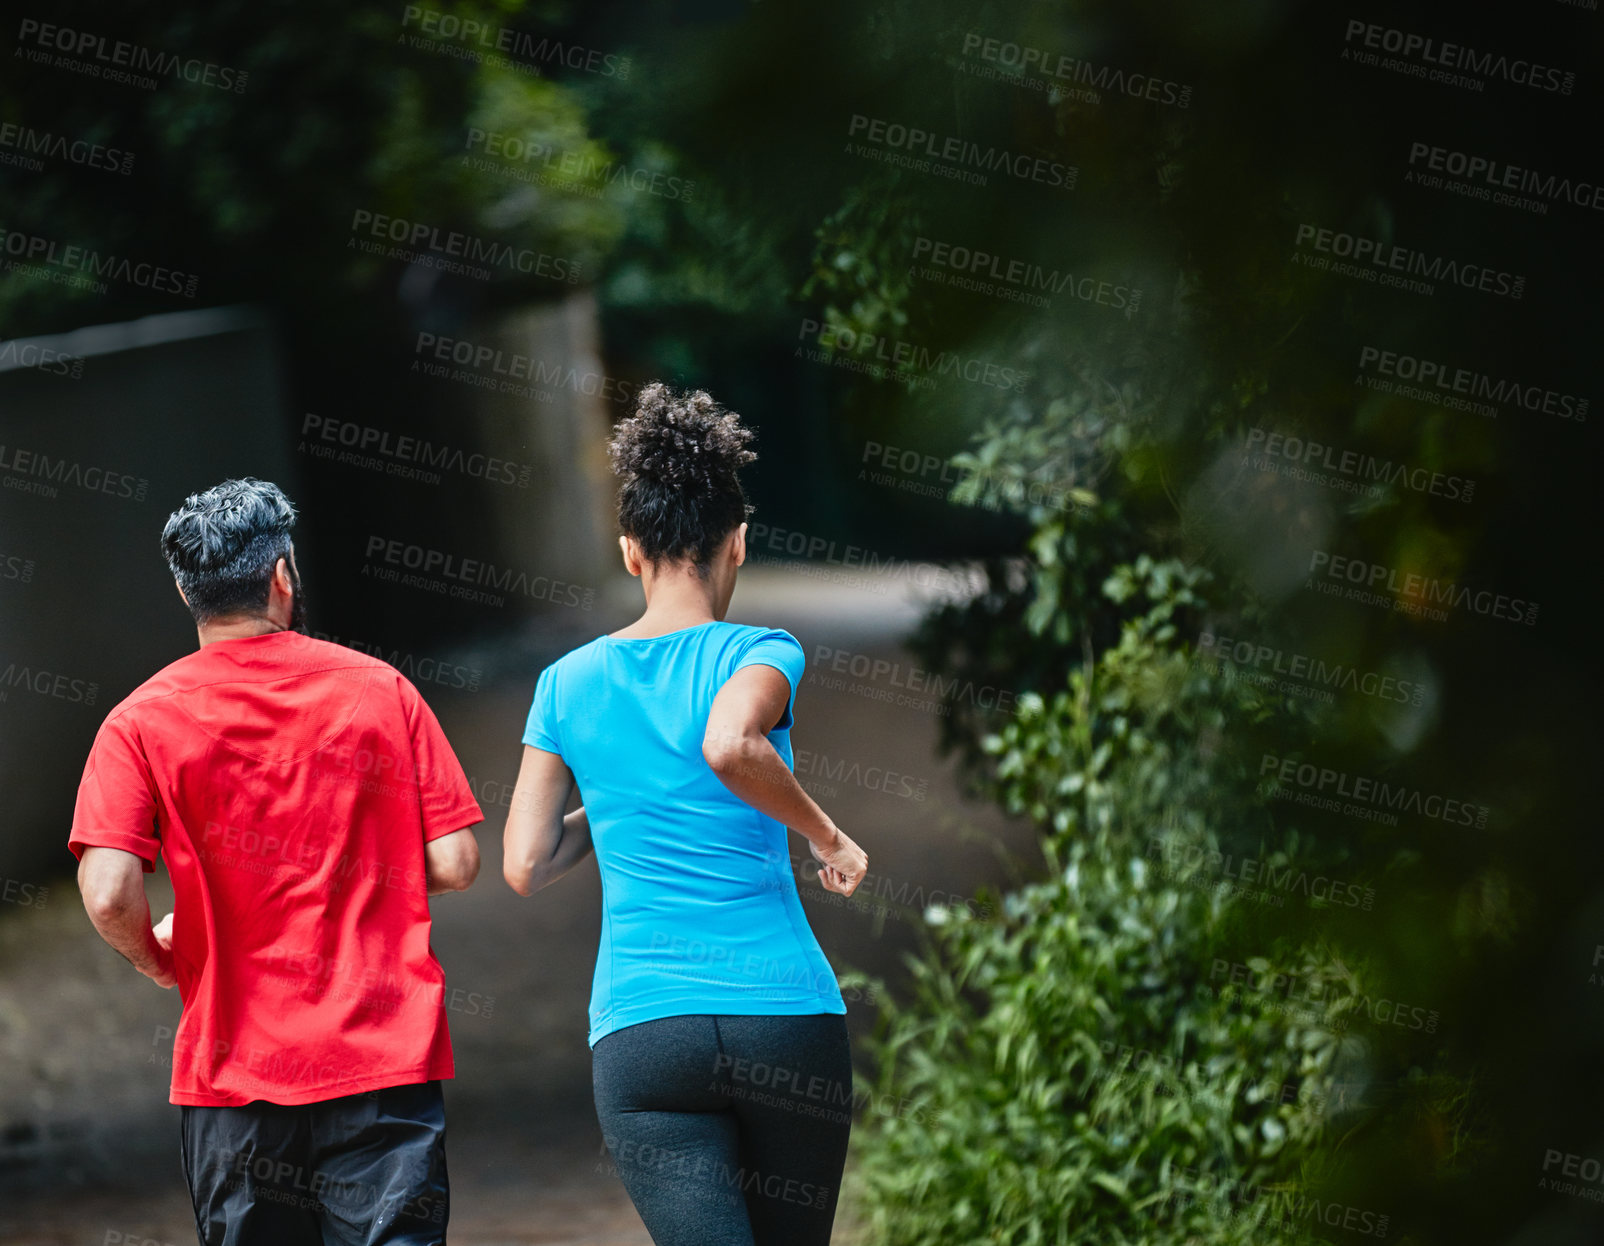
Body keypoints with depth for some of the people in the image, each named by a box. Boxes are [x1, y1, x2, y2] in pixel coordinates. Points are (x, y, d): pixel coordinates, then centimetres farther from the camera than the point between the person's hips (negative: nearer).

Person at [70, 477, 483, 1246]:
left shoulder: (143, 722, -2)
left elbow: (109, 895, -13)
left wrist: (159, 960, 8)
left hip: (235, 1072, 0)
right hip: (386, 1059, 0)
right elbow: (454, 864, 0)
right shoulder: (381, 691, 2)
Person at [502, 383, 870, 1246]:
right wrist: (826, 836, -8)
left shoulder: (569, 683, 10)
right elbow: (729, 744, -23)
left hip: (639, 1034, 1)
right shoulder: (762, 655, 0)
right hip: (786, 1018, -1)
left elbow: (523, 867, 9)